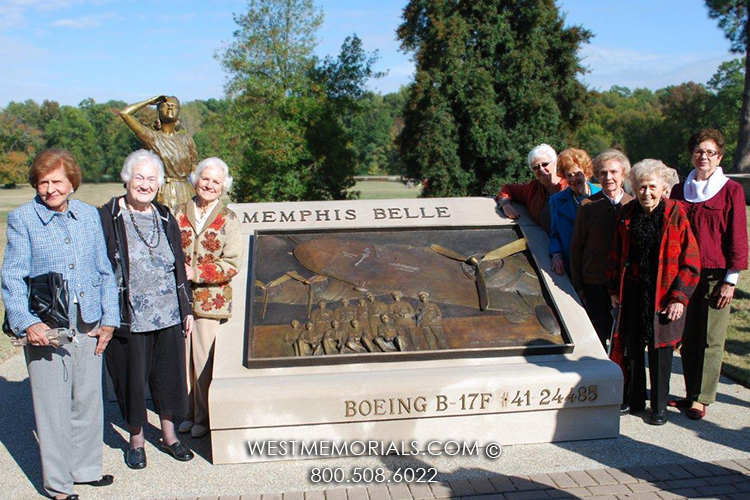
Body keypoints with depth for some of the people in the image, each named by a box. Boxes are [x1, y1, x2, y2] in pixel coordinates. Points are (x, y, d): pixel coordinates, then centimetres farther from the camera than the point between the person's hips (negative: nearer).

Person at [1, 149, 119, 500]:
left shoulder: (89, 215, 8)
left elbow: (104, 271, 12)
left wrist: (108, 319, 5)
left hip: (88, 326, 4)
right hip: (46, 329, -3)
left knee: (89, 400, 13)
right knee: (53, 407, 4)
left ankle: (86, 468, 31)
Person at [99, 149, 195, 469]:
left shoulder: (166, 219, 10)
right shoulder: (108, 218, -5)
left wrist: (186, 308, 13)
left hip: (168, 316, 4)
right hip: (128, 319, -4)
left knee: (169, 374, 12)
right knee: (132, 377, 8)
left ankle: (169, 435, 30)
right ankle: (136, 439, 28)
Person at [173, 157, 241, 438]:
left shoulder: (228, 219, 2)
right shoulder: (179, 214, 9)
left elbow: (232, 263, -4)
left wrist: (197, 273, -13)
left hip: (211, 300, -2)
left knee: (205, 360, -1)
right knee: (183, 357, 8)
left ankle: (204, 418, 15)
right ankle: (188, 413, 24)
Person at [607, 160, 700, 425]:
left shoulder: (675, 215, -8)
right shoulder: (627, 214, 3)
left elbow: (690, 263, -8)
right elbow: (615, 254, 12)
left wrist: (679, 298, -11)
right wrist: (614, 289, 8)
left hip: (663, 295, -3)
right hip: (632, 292, 4)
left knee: (660, 349, 5)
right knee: (631, 347, 11)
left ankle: (659, 406, 20)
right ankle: (633, 399, 29)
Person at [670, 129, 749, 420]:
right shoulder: (680, 191, 10)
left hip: (716, 275, -4)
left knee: (711, 339, 0)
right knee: (687, 337, 8)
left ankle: (701, 398, 10)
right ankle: (691, 393, 20)